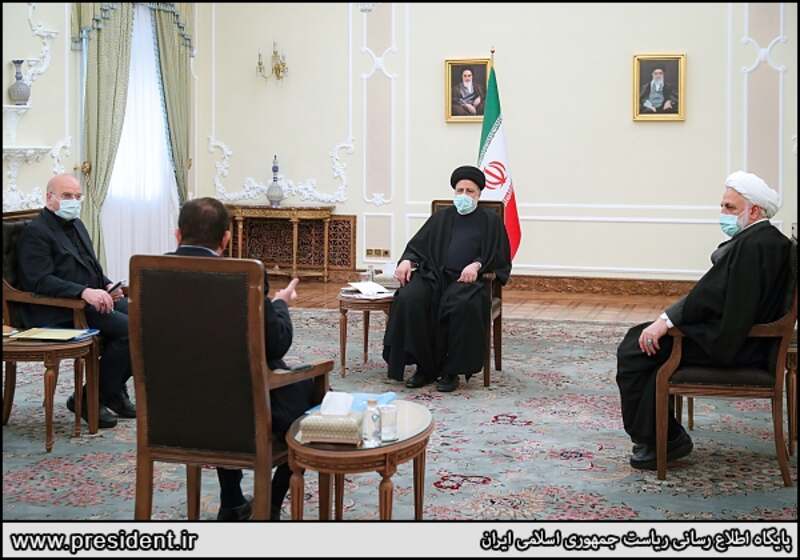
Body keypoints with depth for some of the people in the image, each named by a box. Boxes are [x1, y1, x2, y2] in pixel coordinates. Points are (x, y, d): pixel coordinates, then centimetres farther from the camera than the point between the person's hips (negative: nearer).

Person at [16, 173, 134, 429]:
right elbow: (40, 281, -18)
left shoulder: (76, 225, 21)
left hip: (95, 299, 9)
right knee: (129, 329, -25)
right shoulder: (35, 232, -7)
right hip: (60, 312, -9)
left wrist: (107, 286, 6)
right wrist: (84, 291, -30)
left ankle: (114, 390, 2)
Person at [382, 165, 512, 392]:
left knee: (462, 305, -38)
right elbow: (418, 244, 15)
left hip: (467, 278, -3)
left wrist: (476, 265, -16)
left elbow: (498, 255, 4)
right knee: (408, 299, -29)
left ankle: (452, 371, -24)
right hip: (434, 274, 3)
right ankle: (424, 367, -19)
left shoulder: (490, 220, 16)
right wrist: (407, 260, -7)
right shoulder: (441, 217, 24)